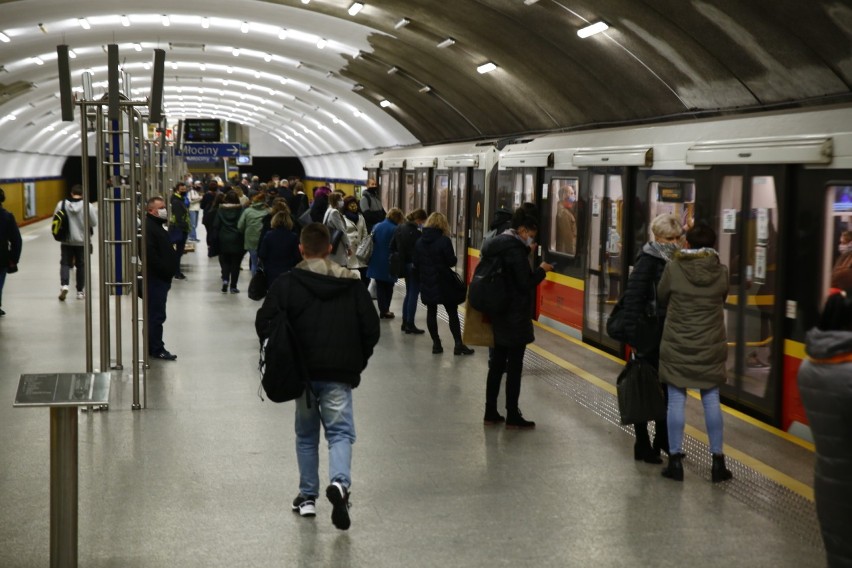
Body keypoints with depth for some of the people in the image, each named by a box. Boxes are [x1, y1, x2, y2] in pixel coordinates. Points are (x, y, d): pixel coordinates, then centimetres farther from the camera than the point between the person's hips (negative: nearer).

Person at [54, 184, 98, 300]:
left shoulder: (62, 204, -7)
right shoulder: (88, 206, -12)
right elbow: (94, 223, -8)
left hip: (66, 241, 1)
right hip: (82, 241, 0)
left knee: (65, 263, 9)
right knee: (81, 265, 11)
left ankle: (64, 284, -15)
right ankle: (80, 291, 18)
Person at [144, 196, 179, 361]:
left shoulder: (158, 225, 19)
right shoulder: (148, 227, -15)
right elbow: (150, 255, -25)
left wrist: (170, 269, 15)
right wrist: (166, 270, -21)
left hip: (161, 278, 11)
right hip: (155, 278, -11)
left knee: (154, 314, 14)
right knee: (156, 315, -6)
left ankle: (153, 346, 21)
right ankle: (157, 349, -2)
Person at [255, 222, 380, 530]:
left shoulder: (287, 283, -4)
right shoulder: (352, 284, 2)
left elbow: (264, 323, -8)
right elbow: (371, 329, 2)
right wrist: (357, 363, 12)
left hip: (302, 372, 0)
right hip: (340, 374, 0)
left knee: (306, 434, 16)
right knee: (340, 431, 3)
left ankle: (307, 496, 19)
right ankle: (339, 482, -23)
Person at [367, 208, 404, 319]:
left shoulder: (377, 227, 2)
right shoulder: (395, 230, -16)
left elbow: (372, 242, 9)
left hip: (377, 263, 4)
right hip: (389, 264, -4)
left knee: (380, 287, 12)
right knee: (388, 287, 11)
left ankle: (382, 310, 9)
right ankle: (386, 310, 10)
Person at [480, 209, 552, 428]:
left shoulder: (500, 244, 9)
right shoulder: (515, 249, -18)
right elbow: (525, 283, -19)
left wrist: (526, 252, 12)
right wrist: (541, 270, -4)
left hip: (500, 314, 9)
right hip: (516, 316, -9)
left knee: (497, 363, 13)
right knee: (514, 366, -1)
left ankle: (491, 412, 18)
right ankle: (512, 416, 5)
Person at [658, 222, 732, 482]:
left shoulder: (674, 268, -10)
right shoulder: (721, 271, -5)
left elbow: (661, 298, 2)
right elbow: (722, 301, 6)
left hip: (677, 344, -2)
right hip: (711, 346, 2)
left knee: (676, 400, 5)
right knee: (711, 400, 10)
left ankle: (675, 460, 8)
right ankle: (718, 461, 14)